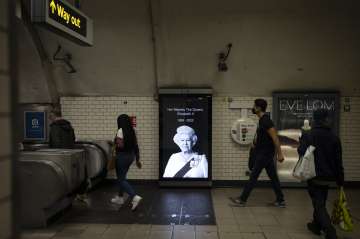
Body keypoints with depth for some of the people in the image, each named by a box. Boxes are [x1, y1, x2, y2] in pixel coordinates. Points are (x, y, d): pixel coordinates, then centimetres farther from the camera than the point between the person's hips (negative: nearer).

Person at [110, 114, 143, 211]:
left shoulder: (121, 131, -15)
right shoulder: (132, 131, 7)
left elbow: (120, 145, -23)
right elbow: (136, 146, 8)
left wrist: (115, 142, -2)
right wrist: (137, 160, 14)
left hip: (122, 156, -8)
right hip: (131, 156, 8)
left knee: (121, 179, 0)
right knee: (122, 177, 21)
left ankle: (135, 197, -14)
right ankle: (120, 198, 32)